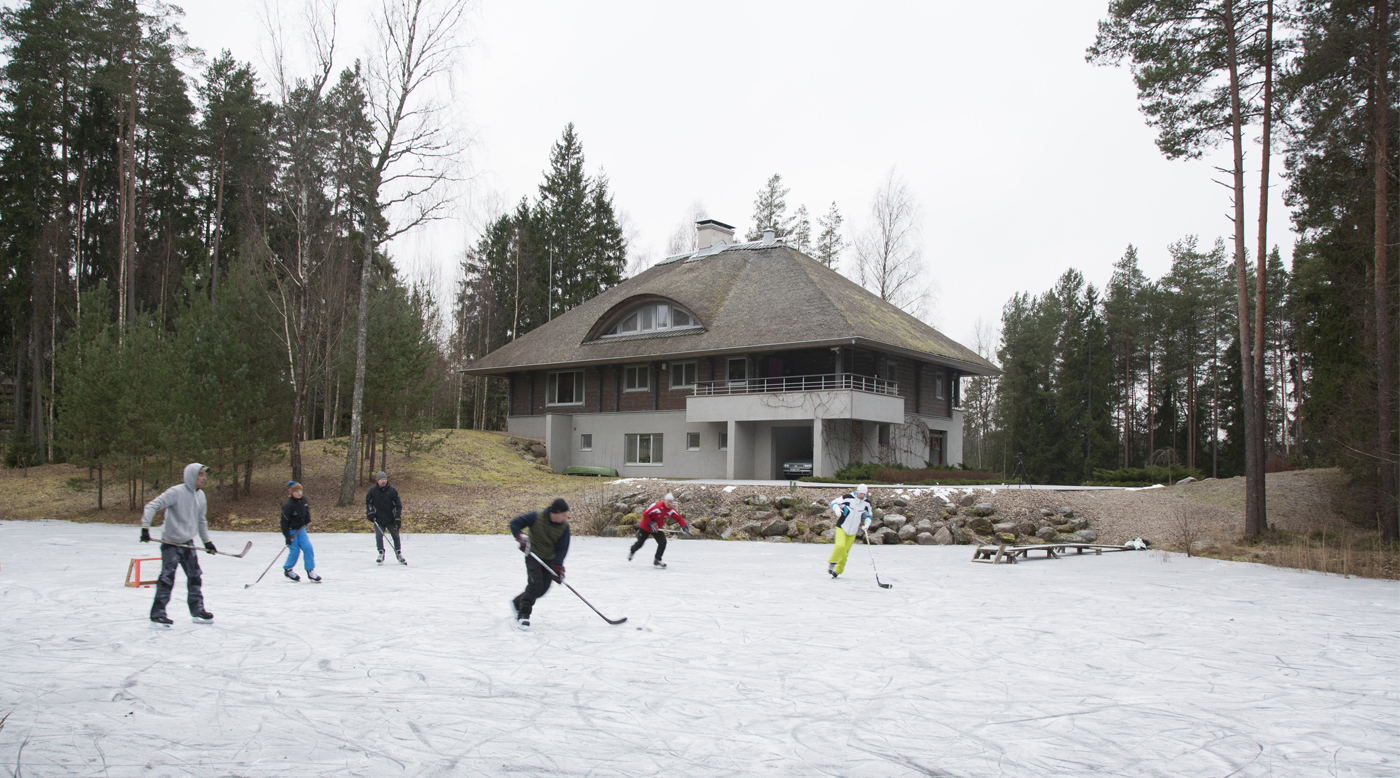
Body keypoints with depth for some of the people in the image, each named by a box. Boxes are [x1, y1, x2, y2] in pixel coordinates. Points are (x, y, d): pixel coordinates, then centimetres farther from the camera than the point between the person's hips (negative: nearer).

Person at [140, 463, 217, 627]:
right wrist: (145, 527, -30)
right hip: (170, 543, -7)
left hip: (188, 543, 7)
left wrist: (207, 541, 22)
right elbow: (152, 506, -21)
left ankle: (197, 610, 23)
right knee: (167, 579, -9)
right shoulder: (176, 492, -17)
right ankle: (157, 614, -2)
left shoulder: (201, 496, 6)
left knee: (195, 578, 11)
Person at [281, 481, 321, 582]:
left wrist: (307, 520, 12)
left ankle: (310, 571, 1)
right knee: (295, 551, -5)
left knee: (308, 547, -5)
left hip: (300, 529, 6)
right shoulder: (288, 505, -23)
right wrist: (287, 537, -24)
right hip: (290, 530, -6)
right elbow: (284, 521, -21)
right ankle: (287, 570, 20)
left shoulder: (303, 500, -3)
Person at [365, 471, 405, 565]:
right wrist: (370, 512, 3)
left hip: (391, 519, 0)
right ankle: (381, 554, 3)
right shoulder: (372, 491, -2)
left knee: (396, 536, 7)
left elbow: (398, 505, -2)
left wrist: (397, 519, -8)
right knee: (379, 536, -11)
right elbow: (368, 502, 16)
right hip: (378, 520, 0)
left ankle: (399, 555, 20)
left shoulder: (392, 491, -6)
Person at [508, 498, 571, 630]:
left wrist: (558, 566, -17)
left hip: (549, 559, 5)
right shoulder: (536, 517, -21)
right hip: (533, 555, -5)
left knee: (543, 588, 3)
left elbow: (562, 548, -8)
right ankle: (523, 615, -9)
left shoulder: (564, 526, -10)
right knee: (535, 584, -17)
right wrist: (520, 537, -27)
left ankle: (517, 603, 25)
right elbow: (515, 523, -14)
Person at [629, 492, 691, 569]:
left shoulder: (671, 510, -11)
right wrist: (651, 524, -25)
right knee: (640, 543, 9)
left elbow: (679, 518, -3)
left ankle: (657, 561, -6)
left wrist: (684, 527, -14)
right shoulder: (656, 506, -30)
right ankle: (632, 552, 44)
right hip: (645, 527, -5)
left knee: (663, 542, -15)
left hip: (657, 528, 5)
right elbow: (645, 514, -25)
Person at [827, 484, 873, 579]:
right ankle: (832, 562, 0)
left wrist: (867, 523, -3)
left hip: (853, 531, 4)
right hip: (841, 527, -3)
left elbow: (869, 515, 15)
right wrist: (836, 509, -25)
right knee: (840, 546, -24)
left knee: (845, 553, 4)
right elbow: (834, 503, -4)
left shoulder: (866, 503, 0)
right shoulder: (847, 498, -13)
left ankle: (838, 570, 20)